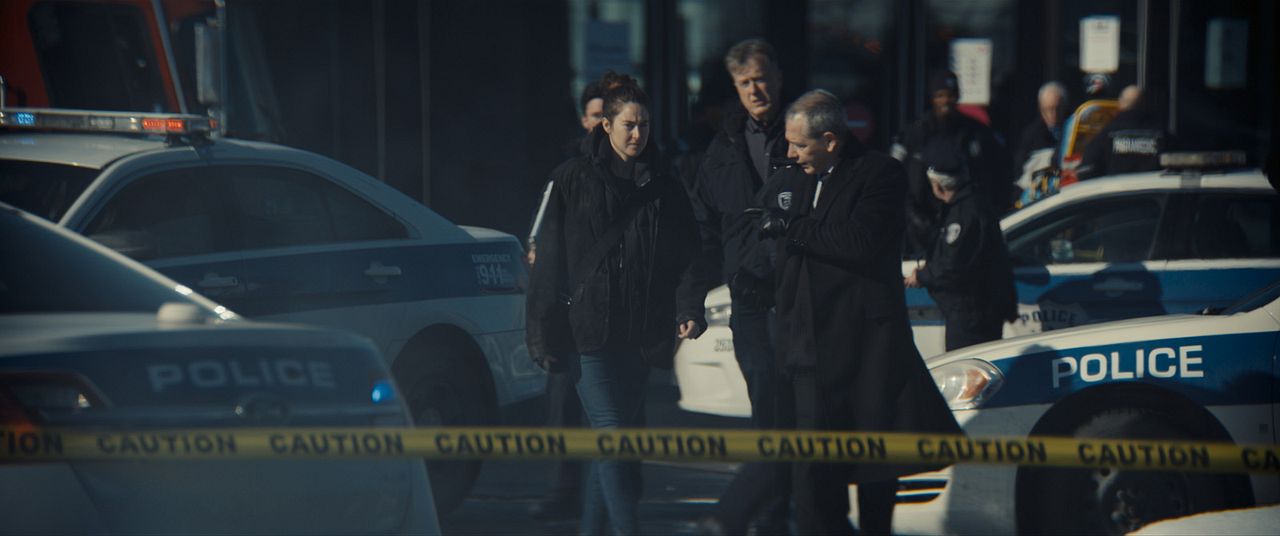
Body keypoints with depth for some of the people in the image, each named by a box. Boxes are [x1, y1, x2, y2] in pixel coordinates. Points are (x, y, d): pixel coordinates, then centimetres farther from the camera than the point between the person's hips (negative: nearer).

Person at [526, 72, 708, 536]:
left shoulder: (663, 187, 11)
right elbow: (550, 259, 1)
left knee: (612, 439, 8)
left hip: (637, 334, 4)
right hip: (587, 326, -4)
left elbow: (685, 255, 8)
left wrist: (689, 308, -9)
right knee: (613, 433, -11)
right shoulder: (572, 179, 2)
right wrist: (544, 332, -3)